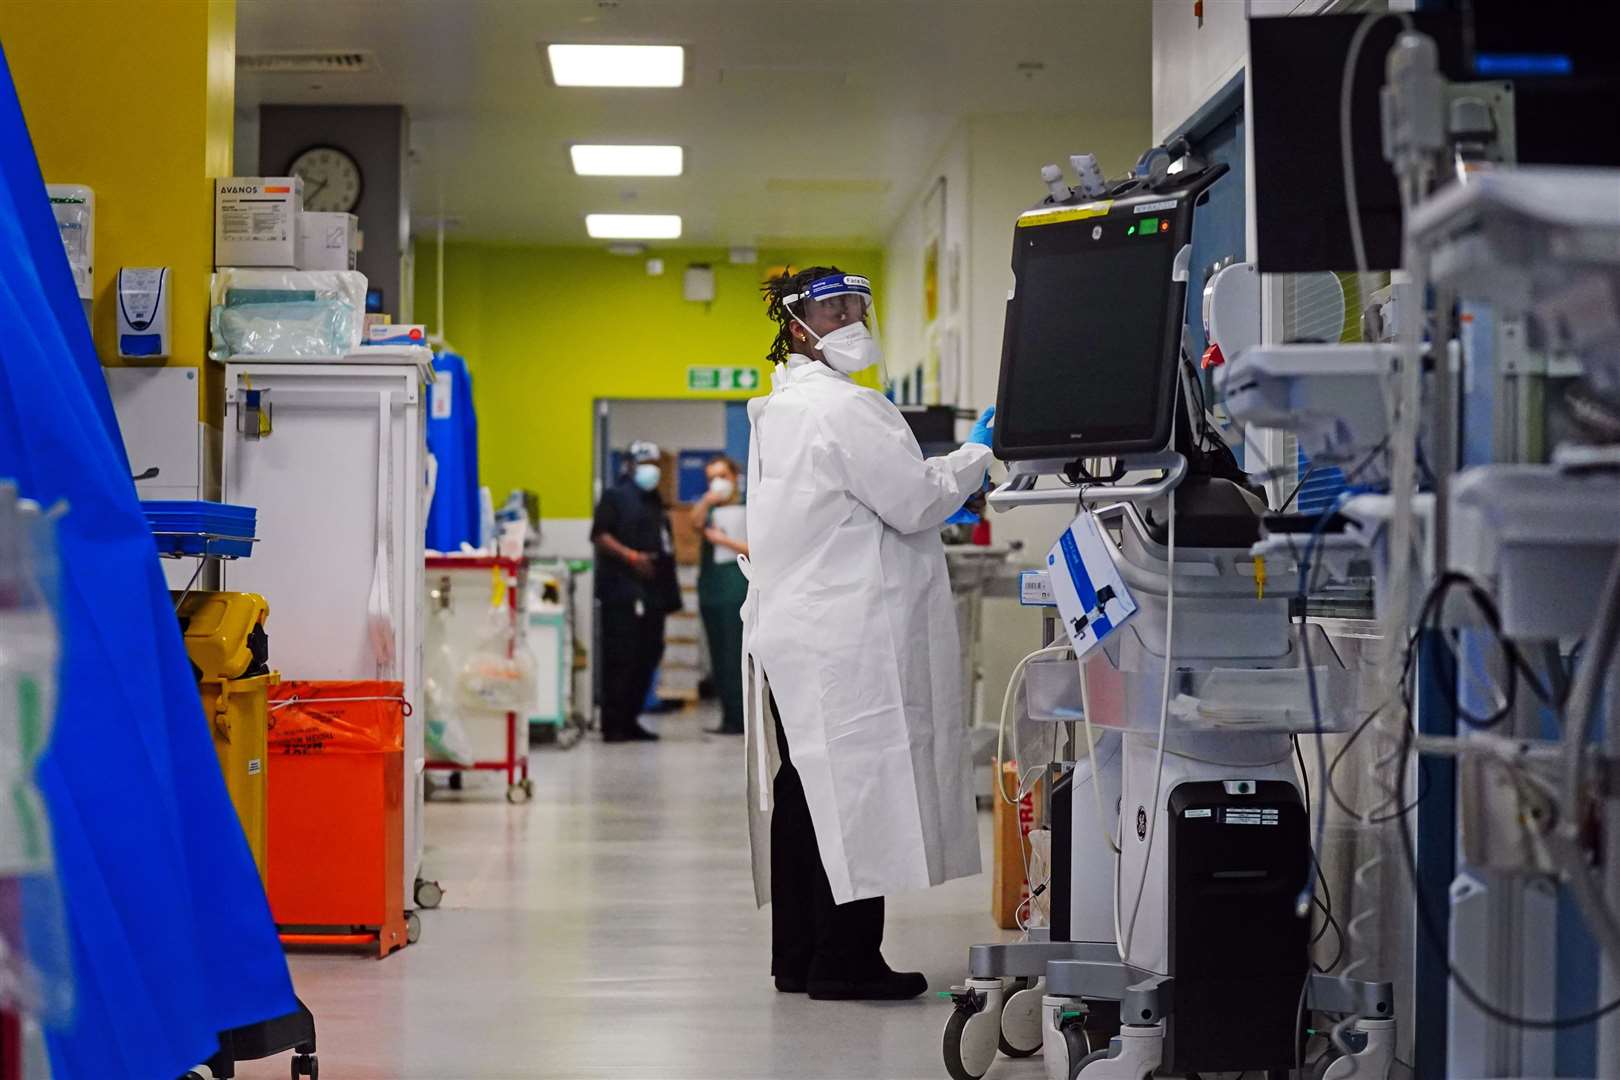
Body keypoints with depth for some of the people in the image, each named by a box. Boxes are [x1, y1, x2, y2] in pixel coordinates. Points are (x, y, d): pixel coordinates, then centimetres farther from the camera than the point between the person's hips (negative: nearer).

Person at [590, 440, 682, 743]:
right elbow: (599, 535, -12)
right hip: (623, 593, -8)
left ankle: (629, 721, 15)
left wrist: (669, 591, 20)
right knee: (620, 659, -9)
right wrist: (631, 557, -22)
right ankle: (613, 725, -7)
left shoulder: (654, 501, 23)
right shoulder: (616, 496, -2)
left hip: (651, 593, 8)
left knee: (648, 657, 8)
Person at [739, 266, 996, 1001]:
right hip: (846, 637, -10)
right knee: (856, 786, -6)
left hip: (793, 631, 10)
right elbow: (915, 501, -13)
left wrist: (939, 488, 25)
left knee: (805, 791, 10)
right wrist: (979, 455, 1)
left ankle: (798, 955, 14)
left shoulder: (779, 409, 18)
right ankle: (845, 960, -4)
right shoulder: (847, 408, -13)